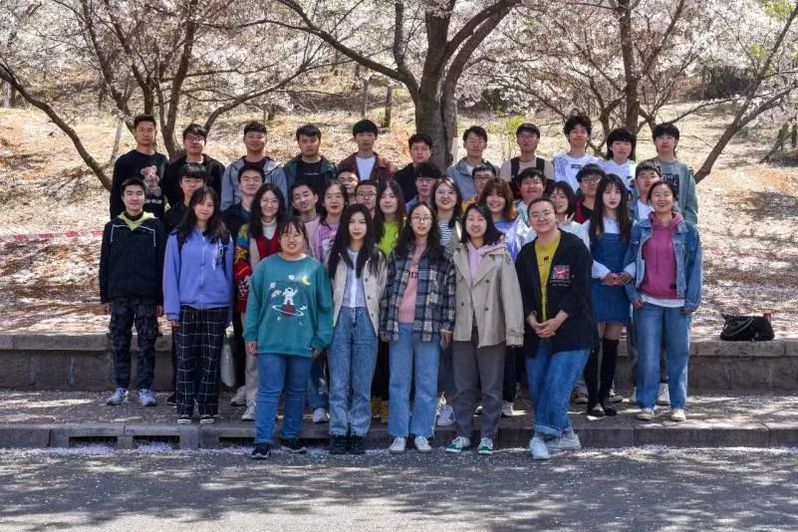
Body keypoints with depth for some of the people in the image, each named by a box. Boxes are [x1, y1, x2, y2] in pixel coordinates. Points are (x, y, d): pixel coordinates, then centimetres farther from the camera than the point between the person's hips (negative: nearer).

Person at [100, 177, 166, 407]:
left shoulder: (155, 227, 1)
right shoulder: (113, 227, 7)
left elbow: (162, 264, 1)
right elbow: (104, 264, 10)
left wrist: (161, 299, -3)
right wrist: (105, 297, 6)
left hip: (147, 297, -2)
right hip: (119, 296, 2)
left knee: (147, 345, 1)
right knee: (120, 344, 6)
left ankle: (145, 388, 9)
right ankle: (121, 387, 15)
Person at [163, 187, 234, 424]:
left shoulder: (224, 239, 6)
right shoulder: (178, 237, 2)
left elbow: (229, 274, 9)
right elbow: (170, 274, 1)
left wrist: (229, 312, 4)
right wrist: (172, 310, -5)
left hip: (216, 308, 1)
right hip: (187, 308, -1)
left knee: (211, 362, 4)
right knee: (186, 361, 3)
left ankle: (207, 410, 11)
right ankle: (184, 410, 8)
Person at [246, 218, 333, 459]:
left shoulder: (315, 268, 2)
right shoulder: (265, 267, 2)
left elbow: (325, 306, 3)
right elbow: (254, 302, 5)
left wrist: (321, 339, -1)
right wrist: (251, 335, 2)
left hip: (303, 343, 1)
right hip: (270, 341, -1)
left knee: (297, 392, 11)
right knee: (269, 391, -2)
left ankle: (291, 437, 23)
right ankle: (263, 440, 0)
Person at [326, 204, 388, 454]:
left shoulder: (377, 258, 9)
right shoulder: (335, 255, 10)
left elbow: (382, 290, 7)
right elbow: (326, 289, 9)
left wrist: (370, 314, 0)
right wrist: (330, 319, 1)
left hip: (366, 320, 0)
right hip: (340, 318, 0)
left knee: (362, 383, 0)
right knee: (339, 382, -2)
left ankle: (358, 434, 5)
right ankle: (338, 433, 2)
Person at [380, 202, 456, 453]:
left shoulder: (443, 256, 4)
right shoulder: (398, 253, 10)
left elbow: (450, 291, 2)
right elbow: (388, 288, 10)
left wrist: (447, 326, -4)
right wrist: (384, 324, 5)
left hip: (429, 326, -2)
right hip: (400, 325, 2)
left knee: (426, 382, 2)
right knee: (399, 381, 4)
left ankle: (421, 433, 11)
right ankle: (399, 434, 9)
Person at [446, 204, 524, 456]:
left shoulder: (500, 255, -2)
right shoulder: (456, 255, 9)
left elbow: (510, 293, -7)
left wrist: (514, 330, -14)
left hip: (491, 330, -3)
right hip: (462, 330, 3)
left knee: (491, 387, 3)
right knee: (464, 386, 8)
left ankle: (488, 436, 12)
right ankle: (463, 434, 16)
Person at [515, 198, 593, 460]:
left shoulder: (574, 247, -3)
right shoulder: (526, 254, 12)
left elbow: (579, 289, -8)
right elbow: (523, 293, 10)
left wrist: (556, 321, -14)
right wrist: (533, 321, -8)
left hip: (570, 330, -5)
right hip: (537, 332, 6)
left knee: (556, 387, -14)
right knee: (537, 390, 5)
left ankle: (543, 437, -7)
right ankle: (565, 435, 18)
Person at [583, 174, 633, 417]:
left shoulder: (630, 225, 10)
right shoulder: (590, 225, 4)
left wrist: (629, 273, -13)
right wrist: (604, 273, -16)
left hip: (620, 288, 3)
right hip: (596, 287, -3)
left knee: (612, 345, 6)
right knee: (593, 344, -7)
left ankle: (605, 397, 13)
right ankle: (593, 399, -5)